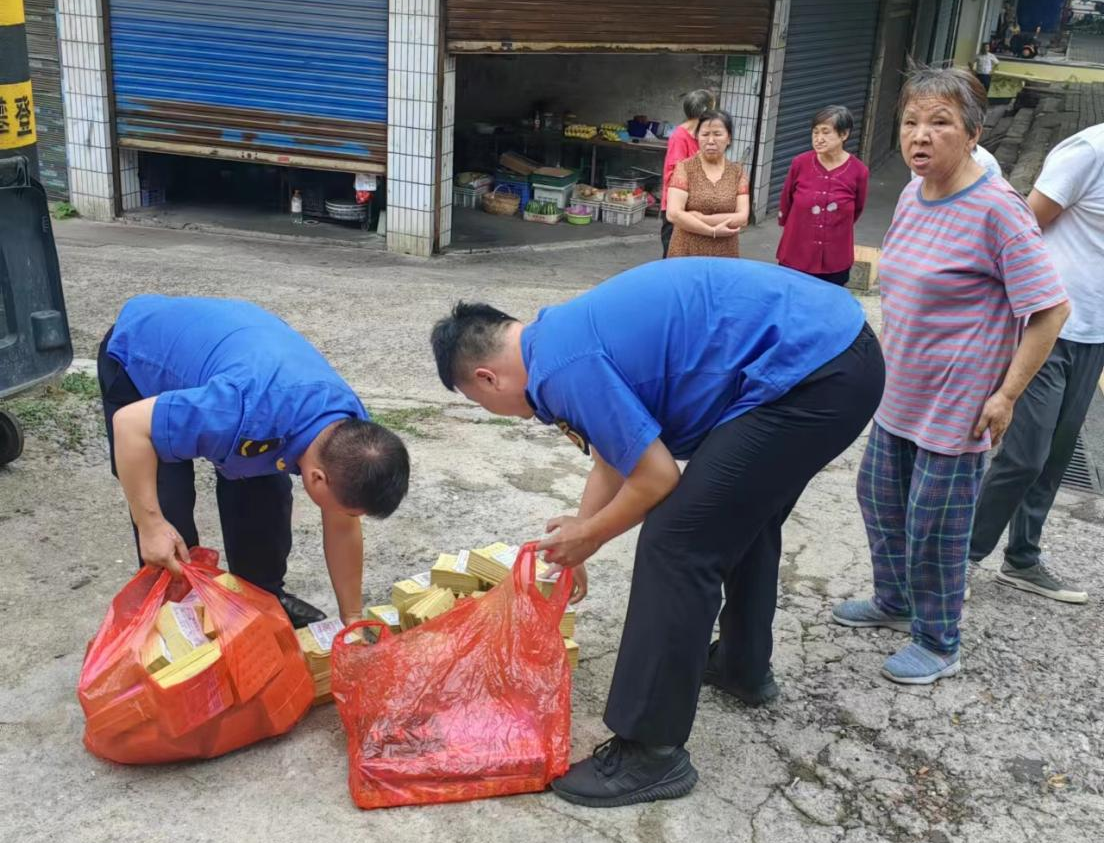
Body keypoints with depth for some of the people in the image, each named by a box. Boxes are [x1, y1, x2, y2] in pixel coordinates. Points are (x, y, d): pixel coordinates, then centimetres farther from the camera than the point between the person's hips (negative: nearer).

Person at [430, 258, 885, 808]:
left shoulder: (564, 366, -14)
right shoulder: (568, 330, 17)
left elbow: (656, 477, -11)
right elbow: (615, 452, 28)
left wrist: (589, 535, 7)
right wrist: (574, 546, 35)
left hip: (806, 375, -11)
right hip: (840, 349, 11)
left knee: (677, 546, -6)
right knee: (742, 517, 28)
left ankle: (651, 755, 3)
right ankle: (743, 667, 47)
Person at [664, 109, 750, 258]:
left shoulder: (738, 172, 4)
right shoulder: (685, 168, -4)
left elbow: (742, 218, -6)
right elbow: (673, 214, -14)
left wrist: (702, 218, -15)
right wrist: (713, 231, -14)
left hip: (725, 257, 2)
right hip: (686, 255, -2)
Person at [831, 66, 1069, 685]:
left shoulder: (997, 209, -21)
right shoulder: (913, 197, 3)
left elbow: (1050, 309, -19)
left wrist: (1006, 395, -19)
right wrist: (888, 356, 15)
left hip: (955, 405, -8)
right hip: (899, 395, 8)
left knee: (935, 526, 4)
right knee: (880, 496, 21)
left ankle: (938, 646, 25)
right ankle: (895, 603, 45)